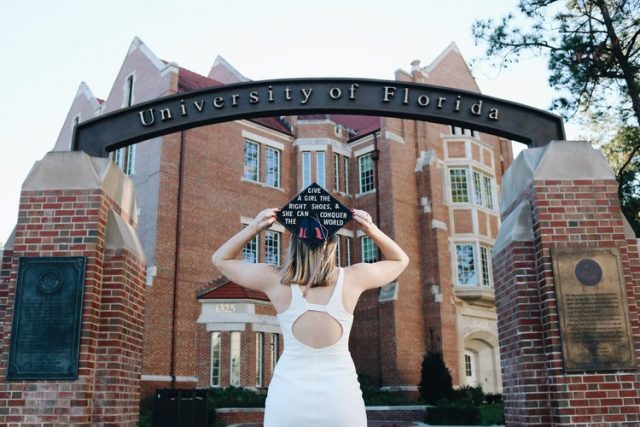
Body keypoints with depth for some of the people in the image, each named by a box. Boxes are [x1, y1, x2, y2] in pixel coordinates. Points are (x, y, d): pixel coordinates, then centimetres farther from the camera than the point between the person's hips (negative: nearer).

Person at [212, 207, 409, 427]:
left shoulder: (277, 280, -8)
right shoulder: (352, 278, -8)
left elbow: (220, 259, 9)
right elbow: (400, 260, 13)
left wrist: (253, 228, -4)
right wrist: (372, 230, -2)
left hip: (288, 399, 1)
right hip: (341, 399, 0)